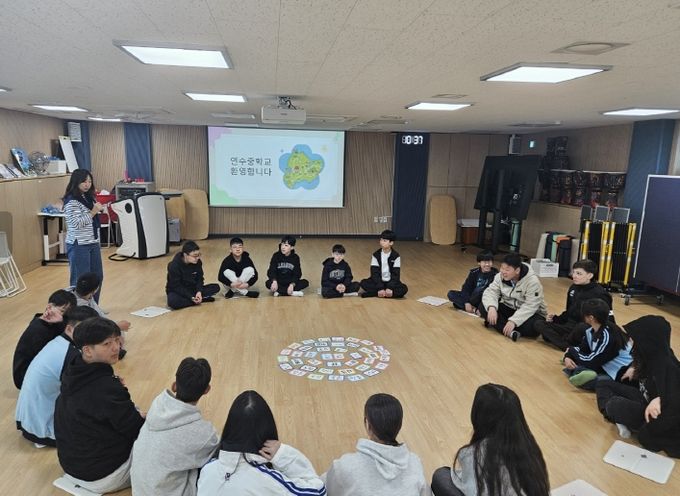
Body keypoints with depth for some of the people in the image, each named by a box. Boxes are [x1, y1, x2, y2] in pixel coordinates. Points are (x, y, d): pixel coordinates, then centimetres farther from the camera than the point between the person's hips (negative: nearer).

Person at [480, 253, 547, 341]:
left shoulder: (532, 281, -25)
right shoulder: (501, 276, -9)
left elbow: (530, 307, -29)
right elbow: (491, 292, -13)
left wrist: (513, 321, -39)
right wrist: (491, 307, -34)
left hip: (529, 313, -4)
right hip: (508, 308, 4)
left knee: (533, 327, -38)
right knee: (484, 307, -20)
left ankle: (498, 324, -17)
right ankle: (510, 332, -32)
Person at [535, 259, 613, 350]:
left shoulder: (599, 294, -11)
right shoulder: (573, 288, 9)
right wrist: (555, 318, 3)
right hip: (570, 326, 7)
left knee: (582, 327, -41)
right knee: (538, 323, -11)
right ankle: (572, 349, -27)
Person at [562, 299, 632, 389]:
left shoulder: (608, 336, -27)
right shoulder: (591, 331, -1)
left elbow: (590, 362, -23)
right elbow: (581, 349, 8)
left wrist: (571, 350, -8)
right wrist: (567, 357, -13)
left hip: (622, 374, -10)